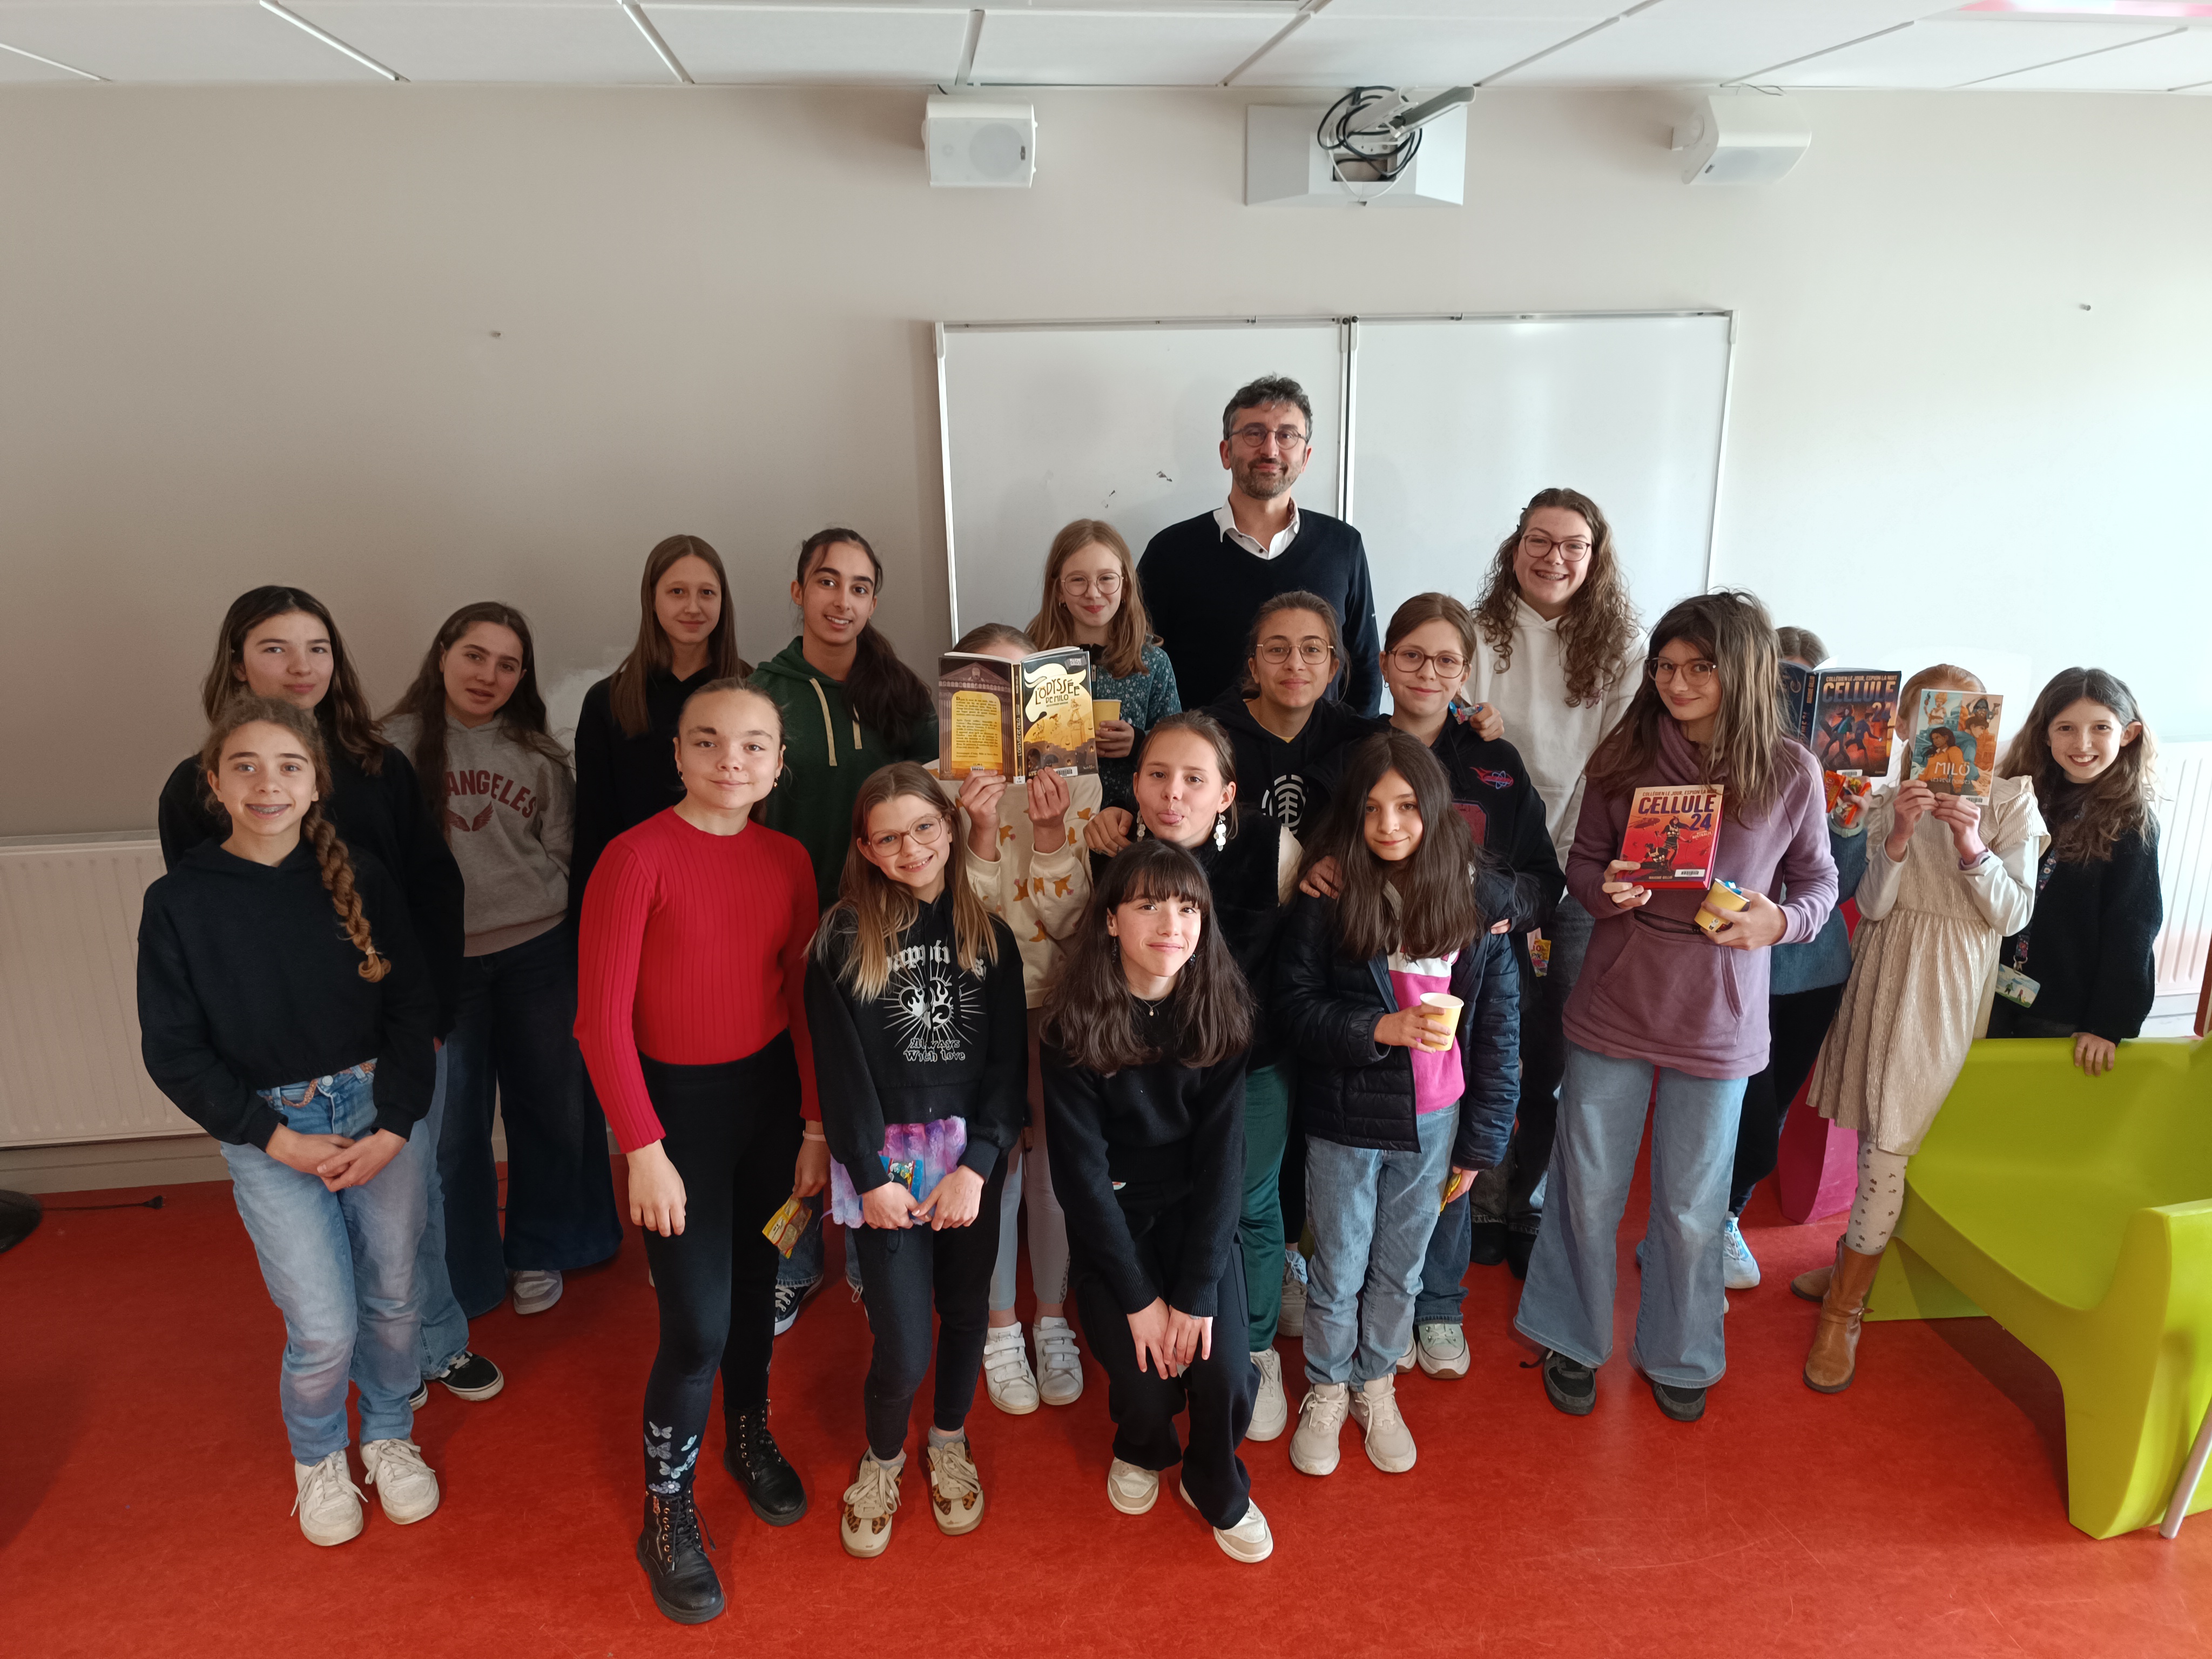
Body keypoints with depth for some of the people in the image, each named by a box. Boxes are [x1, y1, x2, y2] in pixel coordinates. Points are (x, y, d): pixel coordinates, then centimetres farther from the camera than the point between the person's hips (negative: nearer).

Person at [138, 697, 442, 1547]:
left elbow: (412, 1006, -1)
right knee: (324, 1329, -1)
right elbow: (174, 1053, -4)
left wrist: (393, 1128, -9)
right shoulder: (180, 902, -7)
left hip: (383, 1115, 2)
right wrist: (279, 1141, -10)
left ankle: (389, 1435, 39)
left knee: (392, 1297, 12)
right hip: (270, 1135, -1)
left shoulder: (360, 879, -4)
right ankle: (316, 1457, 30)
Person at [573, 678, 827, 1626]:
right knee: (698, 1323, -3)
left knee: (756, 1280, 20)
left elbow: (803, 1002, 3)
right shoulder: (638, 856, -17)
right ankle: (667, 1516, 21)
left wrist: (816, 1128, 2)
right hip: (676, 1100, -4)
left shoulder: (787, 861, -2)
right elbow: (601, 1017, -16)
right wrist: (643, 1148, -17)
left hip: (768, 1089, 5)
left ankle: (750, 1437, 46)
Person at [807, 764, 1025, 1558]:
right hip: (884, 1158, -3)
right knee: (904, 1344, -4)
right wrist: (870, 1176, -10)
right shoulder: (843, 938, -5)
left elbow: (1010, 1059, 0)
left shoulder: (988, 933, 2)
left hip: (972, 1154, 3)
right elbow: (839, 1064, -6)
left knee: (966, 1312, 15)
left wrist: (978, 1164, -10)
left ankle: (950, 1446, 42)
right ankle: (881, 1460, 27)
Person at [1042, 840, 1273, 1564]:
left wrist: (1195, 1293, -15)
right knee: (1145, 1385, -13)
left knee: (1225, 1373, -15)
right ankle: (1142, 1450, 27)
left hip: (1197, 1213, 1)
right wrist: (1138, 1298, -14)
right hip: (1111, 1221, -1)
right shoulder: (1075, 1022, -15)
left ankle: (1217, 1487, 20)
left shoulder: (1220, 1011, -10)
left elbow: (1222, 1154, -9)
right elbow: (1081, 1166, -12)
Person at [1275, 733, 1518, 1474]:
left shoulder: (1475, 896, -6)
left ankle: (1376, 1386, 42)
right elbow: (1295, 1006, -11)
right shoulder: (1329, 892, -11)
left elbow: (1499, 1029, 0)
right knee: (1338, 1274, 13)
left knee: (1400, 1270, 18)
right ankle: (1326, 1391, 37)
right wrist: (1385, 1029, -25)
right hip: (1344, 1119, -2)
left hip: (1433, 1122, 2)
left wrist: (1480, 1141, 1)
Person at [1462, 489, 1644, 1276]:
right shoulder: (1480, 634, -2)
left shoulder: (1623, 650, 2)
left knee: (1551, 1054, 9)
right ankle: (1484, 1204, 25)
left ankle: (1528, 1205, 28)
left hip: (1574, 880, 1)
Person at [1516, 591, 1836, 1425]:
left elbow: (1818, 883, 4)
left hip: (1717, 1022, 0)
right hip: (1613, 1008, 1)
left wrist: (1779, 920, -16)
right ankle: (1575, 1339, 36)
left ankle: (1679, 1355, 39)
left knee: (1691, 1206, 15)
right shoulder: (1625, 755, -5)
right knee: (1588, 1189, 14)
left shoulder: (1790, 772, -7)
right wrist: (1603, 887, -17)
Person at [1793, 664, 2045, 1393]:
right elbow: (1873, 907, -3)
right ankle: (1855, 1262, 31)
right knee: (1881, 1134, 11)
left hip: (1952, 989, -3)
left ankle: (1843, 1312, 3)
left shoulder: (2012, 802, -3)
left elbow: (2013, 915, -6)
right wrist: (1899, 837, -19)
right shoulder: (1891, 802, 4)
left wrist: (1972, 847, -21)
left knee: (1889, 1142, -6)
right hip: (1886, 975, 3)